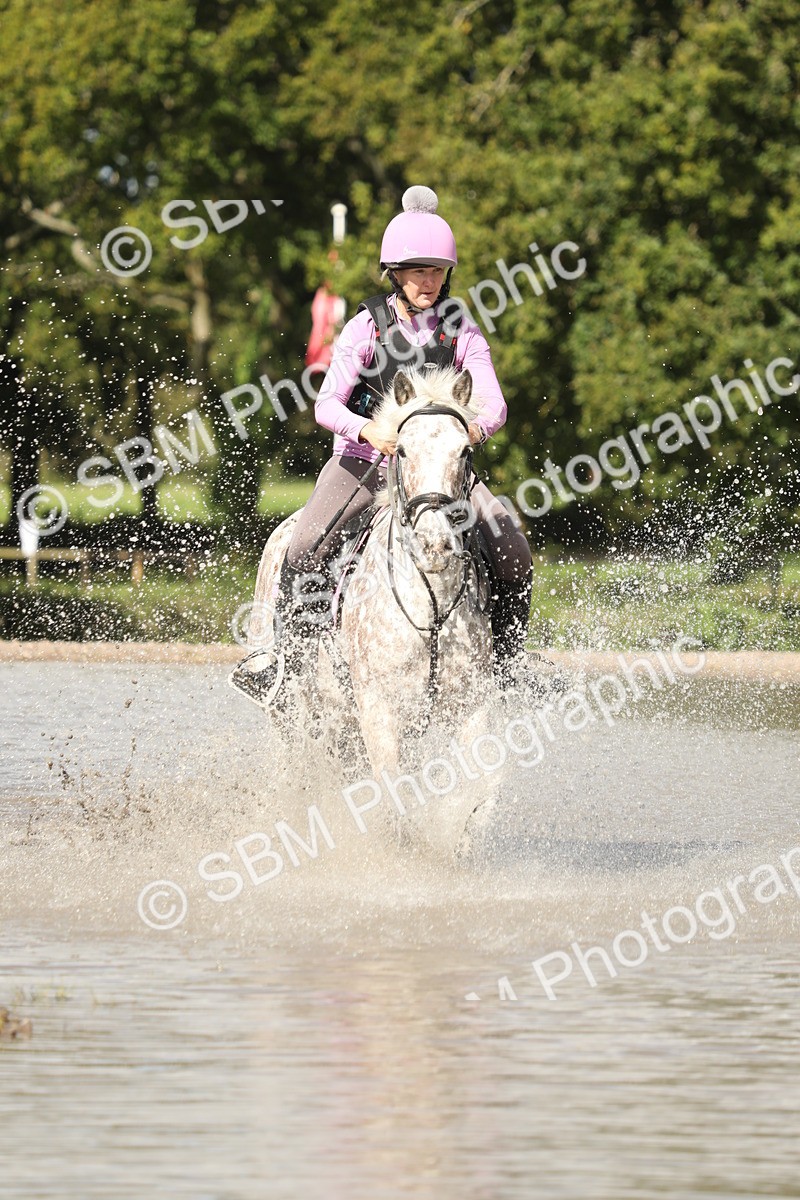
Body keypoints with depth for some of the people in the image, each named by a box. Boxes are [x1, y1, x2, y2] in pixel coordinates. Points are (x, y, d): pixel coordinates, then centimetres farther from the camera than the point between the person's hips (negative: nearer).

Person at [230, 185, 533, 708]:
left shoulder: (462, 331, 3)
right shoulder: (368, 326, -2)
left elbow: (493, 401, -7)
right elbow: (327, 404, -11)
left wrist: (478, 427, -32)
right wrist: (367, 429, -33)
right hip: (364, 461, -1)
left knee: (512, 548, -18)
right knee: (307, 550, -26)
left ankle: (508, 659, 1)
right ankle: (287, 655, -8)